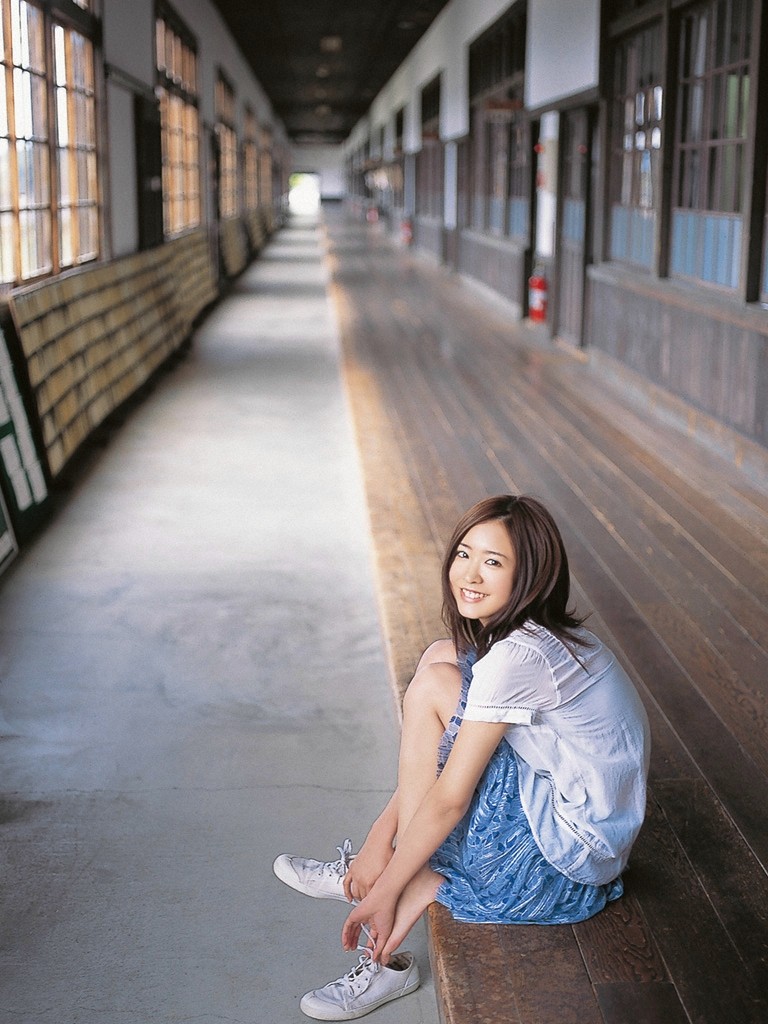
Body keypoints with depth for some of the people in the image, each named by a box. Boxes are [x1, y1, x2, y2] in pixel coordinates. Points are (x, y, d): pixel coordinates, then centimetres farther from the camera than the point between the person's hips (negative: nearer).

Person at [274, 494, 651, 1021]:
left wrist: (386, 892, -11)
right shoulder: (533, 634, 6)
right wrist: (381, 832, 2)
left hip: (570, 859, -10)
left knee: (434, 685, -14)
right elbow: (429, 757, 9)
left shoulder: (516, 657, -24)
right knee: (442, 656, 6)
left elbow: (449, 798, -20)